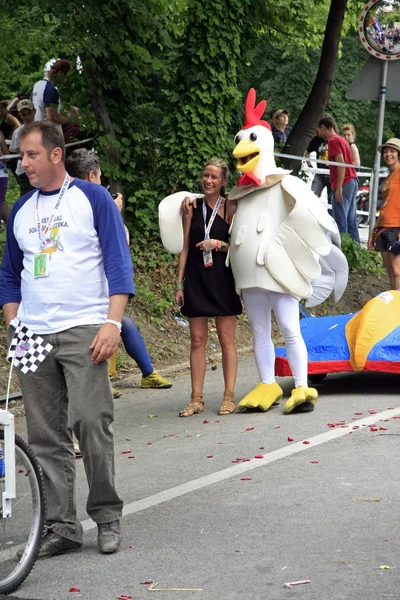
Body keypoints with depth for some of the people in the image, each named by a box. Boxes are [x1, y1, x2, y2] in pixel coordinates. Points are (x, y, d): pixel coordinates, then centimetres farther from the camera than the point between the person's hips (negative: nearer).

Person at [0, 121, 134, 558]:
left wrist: (113, 322, -12)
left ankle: (107, 516, 5)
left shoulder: (92, 198, 2)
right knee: (45, 436, 3)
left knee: (92, 423, -10)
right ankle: (61, 526, 8)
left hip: (83, 330, -5)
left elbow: (118, 261, -3)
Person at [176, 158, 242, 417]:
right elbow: (186, 247, 9)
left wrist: (218, 244, -16)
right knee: (197, 340, 3)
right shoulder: (193, 209, 7)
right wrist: (180, 284, 6)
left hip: (222, 279, -3)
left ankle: (229, 397, 4)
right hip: (196, 279, 3)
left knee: (227, 338, 0)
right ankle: (197, 399, 6)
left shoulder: (229, 209, 0)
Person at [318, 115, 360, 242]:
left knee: (340, 221, -8)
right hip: (353, 181, 9)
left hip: (343, 184, -9)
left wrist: (338, 188, -20)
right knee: (351, 221, 10)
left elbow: (341, 163, -17)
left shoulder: (333, 141, -8)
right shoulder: (342, 139, 19)